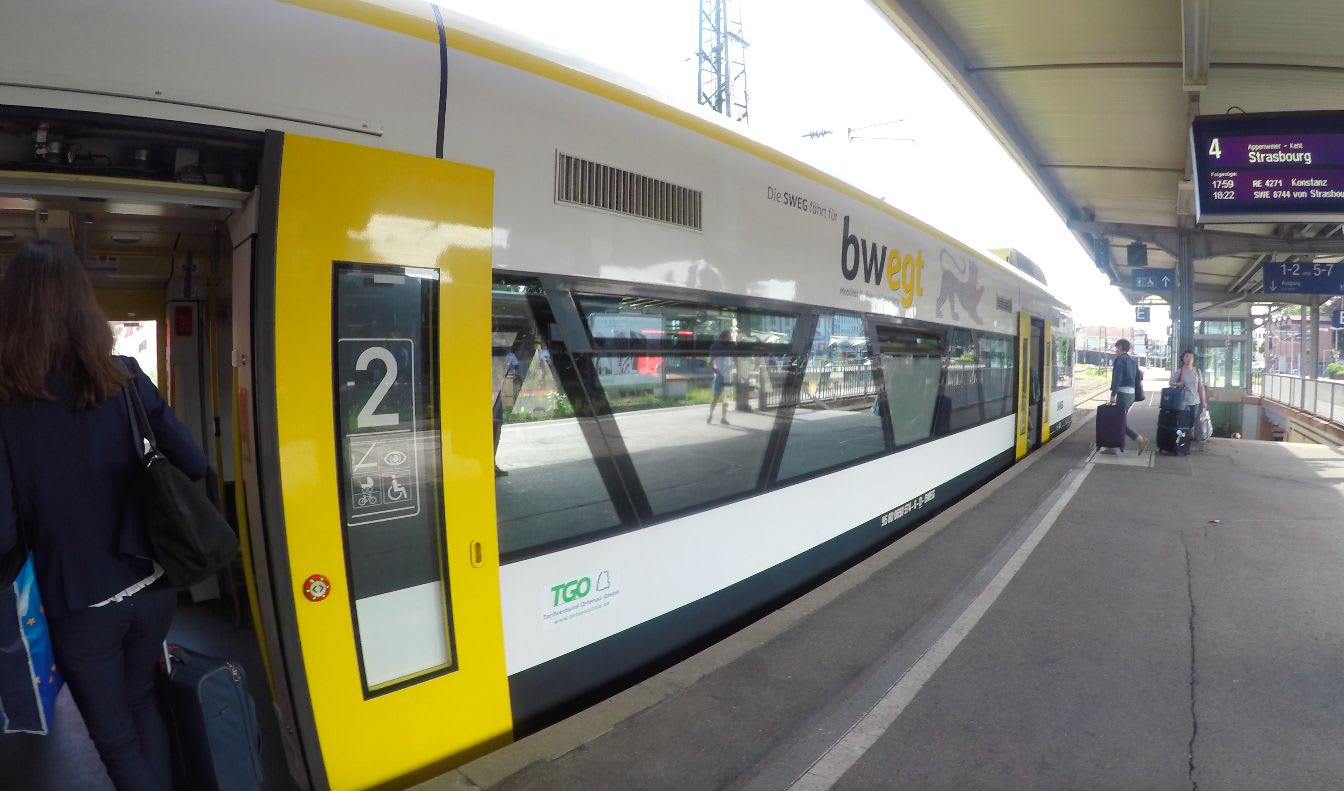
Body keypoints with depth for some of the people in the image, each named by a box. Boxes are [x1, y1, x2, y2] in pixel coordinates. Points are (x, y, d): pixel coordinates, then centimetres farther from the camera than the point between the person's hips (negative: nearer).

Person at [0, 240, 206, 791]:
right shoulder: (123, 377, -8)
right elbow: (193, 466, -7)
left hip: (78, 603, -3)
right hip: (150, 587, 3)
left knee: (115, 735, 18)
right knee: (141, 703, 28)